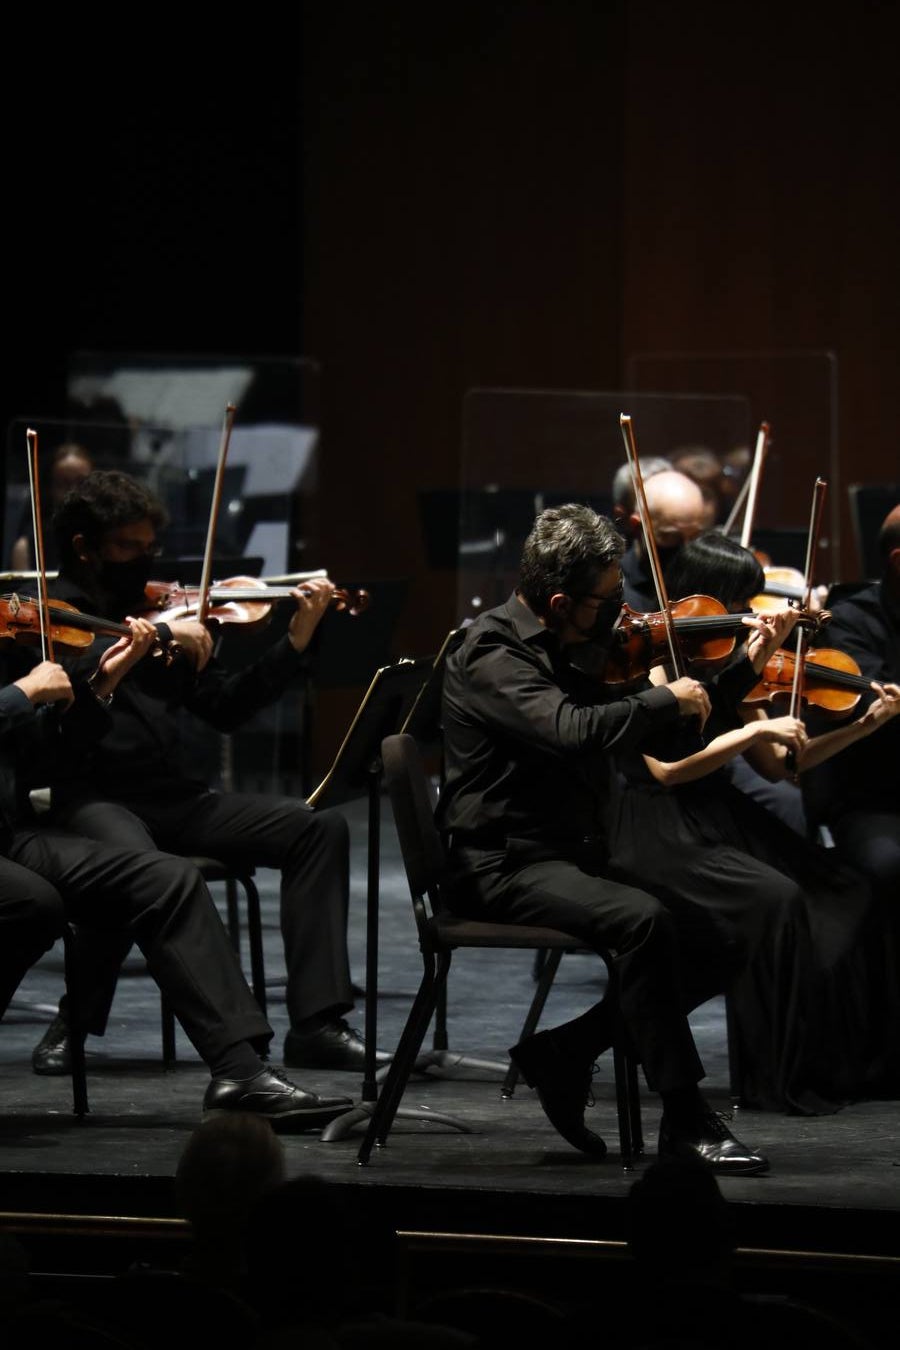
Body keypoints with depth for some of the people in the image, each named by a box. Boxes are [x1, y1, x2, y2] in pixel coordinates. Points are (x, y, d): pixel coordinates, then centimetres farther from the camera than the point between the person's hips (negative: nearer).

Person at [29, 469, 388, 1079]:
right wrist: (158, 635, -22)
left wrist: (295, 642, 8)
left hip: (173, 799, 7)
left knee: (320, 828, -8)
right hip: (90, 796, -6)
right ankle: (74, 1024, -15)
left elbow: (225, 707, 17)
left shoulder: (154, 608, 18)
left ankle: (317, 1023, -13)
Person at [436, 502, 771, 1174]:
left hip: (579, 858, 9)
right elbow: (576, 730, -32)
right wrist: (666, 699, -18)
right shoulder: (493, 653, -14)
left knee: (717, 943, -6)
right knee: (644, 921, -33)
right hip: (505, 864, -9)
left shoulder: (573, 650, 13)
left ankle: (563, 1052, 3)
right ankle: (685, 1119, -27)